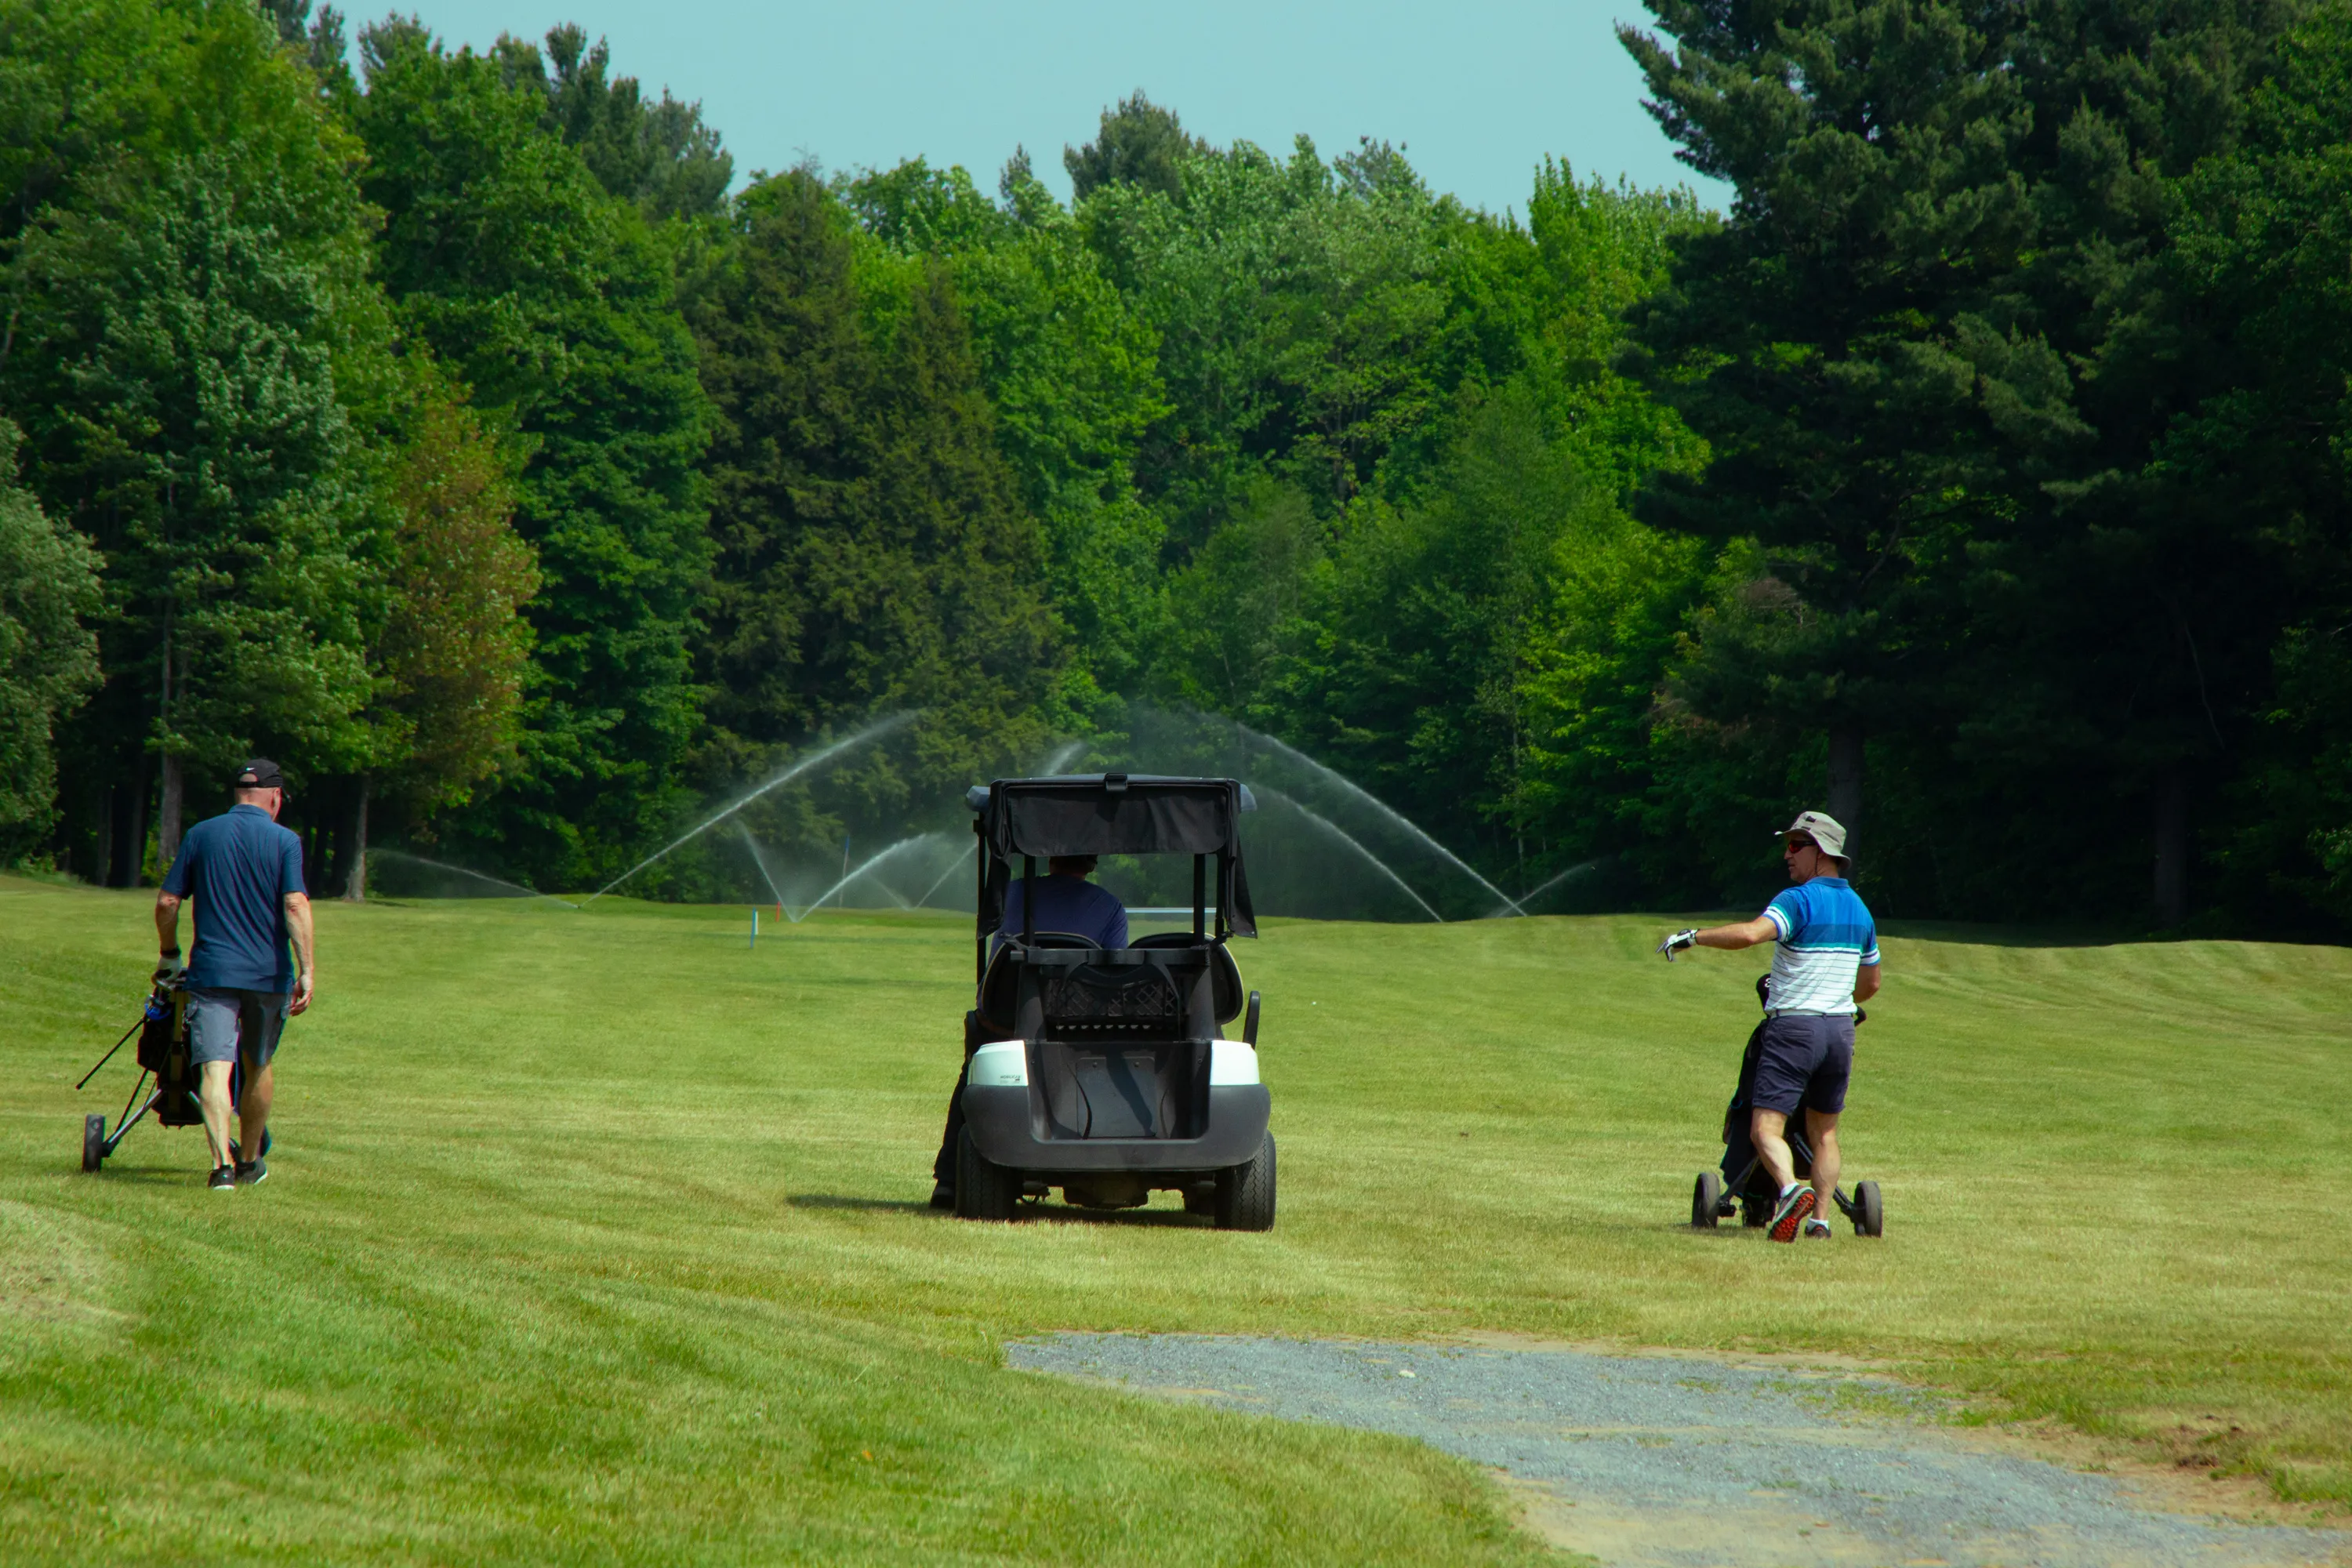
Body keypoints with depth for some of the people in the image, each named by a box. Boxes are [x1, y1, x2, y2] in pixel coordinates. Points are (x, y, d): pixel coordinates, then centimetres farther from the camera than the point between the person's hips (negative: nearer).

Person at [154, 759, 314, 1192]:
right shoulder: (284, 841, -2)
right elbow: (296, 904, -13)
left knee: (214, 1067, -9)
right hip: (268, 973, 0)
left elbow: (166, 902, 6)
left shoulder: (200, 835, 5)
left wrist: (169, 955, 21)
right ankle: (251, 1161, 31)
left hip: (212, 972, 0)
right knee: (258, 1066, 19)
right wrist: (306, 970, -14)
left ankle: (222, 1163, -26)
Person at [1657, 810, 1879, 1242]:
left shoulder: (1798, 900, -12)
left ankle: (1791, 1190, -34)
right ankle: (1820, 1219, 9)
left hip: (1793, 1028, -7)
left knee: (1766, 1129, -9)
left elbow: (1749, 934, -31)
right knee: (1824, 1132, 17)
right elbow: (1870, 984, 22)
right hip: (1841, 1029, 7)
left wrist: (1692, 937, -21)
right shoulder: (1859, 908, 12)